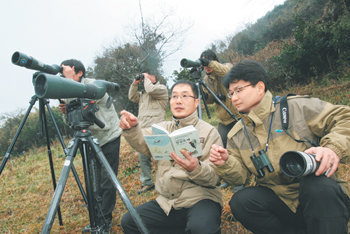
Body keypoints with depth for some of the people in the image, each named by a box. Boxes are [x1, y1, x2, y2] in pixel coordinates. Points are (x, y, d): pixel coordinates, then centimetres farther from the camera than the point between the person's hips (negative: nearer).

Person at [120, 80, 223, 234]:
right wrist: (131, 128, -26)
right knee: (128, 222, -4)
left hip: (200, 198, -6)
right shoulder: (163, 128, 13)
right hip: (166, 201, 6)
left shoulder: (209, 132, -2)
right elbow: (142, 144, -6)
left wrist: (196, 168, -30)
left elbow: (214, 178, -9)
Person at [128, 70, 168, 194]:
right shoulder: (143, 92, 25)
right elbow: (132, 97, 19)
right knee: (143, 158, 10)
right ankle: (147, 183, 20)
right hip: (143, 131, 8)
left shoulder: (161, 88, 1)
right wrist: (135, 84, 10)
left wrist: (146, 78, -2)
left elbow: (151, 90, -18)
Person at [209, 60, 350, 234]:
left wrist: (333, 148, -24)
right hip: (277, 199, 4)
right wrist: (225, 164, -17)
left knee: (317, 184, -36)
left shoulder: (297, 107, -3)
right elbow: (239, 176, 5)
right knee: (240, 202, -24)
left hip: (322, 198, -3)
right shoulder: (236, 135, 8)